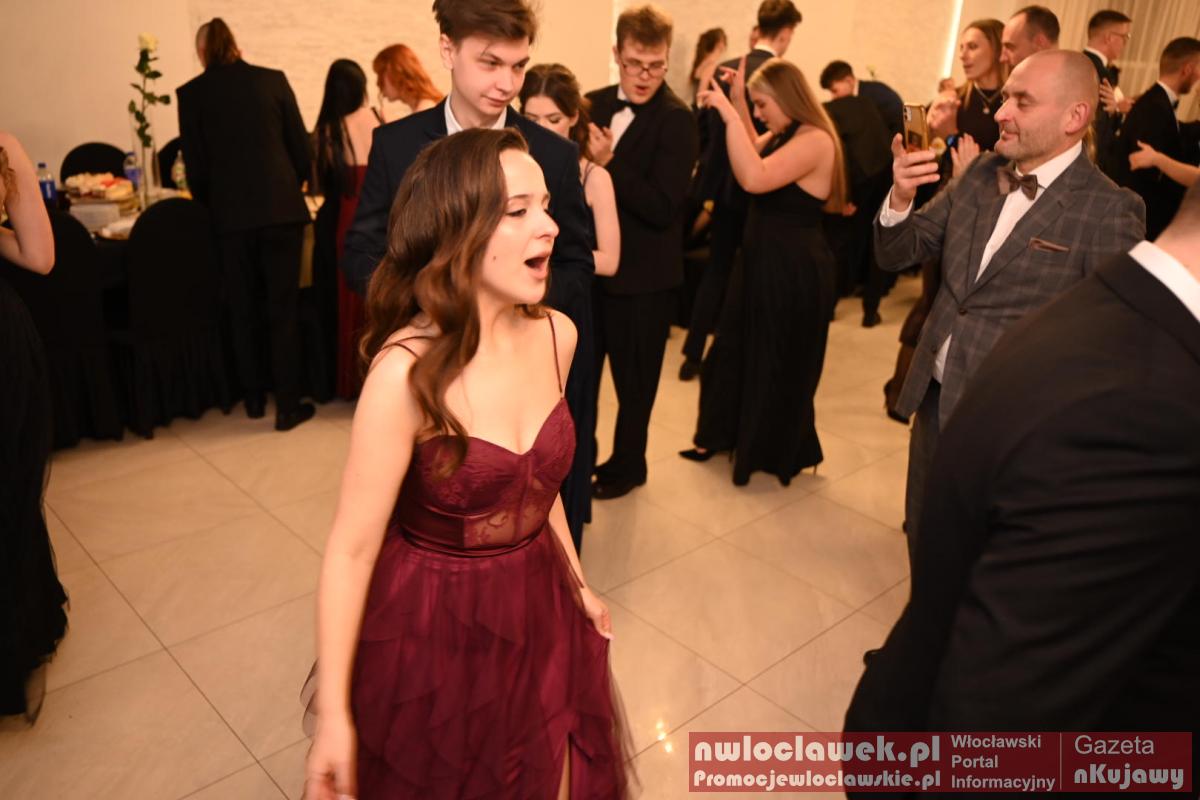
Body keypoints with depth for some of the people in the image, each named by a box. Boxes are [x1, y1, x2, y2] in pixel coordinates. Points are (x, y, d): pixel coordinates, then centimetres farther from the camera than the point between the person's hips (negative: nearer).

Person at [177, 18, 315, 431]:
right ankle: (287, 405, 6)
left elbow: (196, 168, 2)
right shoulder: (273, 80, 3)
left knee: (242, 309, 13)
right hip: (282, 210, 0)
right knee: (284, 308, 4)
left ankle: (254, 397, 23)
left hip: (231, 215, 0)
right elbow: (302, 150, 3)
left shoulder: (192, 93, 2)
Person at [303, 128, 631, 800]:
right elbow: (353, 547, -20)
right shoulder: (408, 370, -26)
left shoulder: (556, 334, -8)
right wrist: (333, 714, -16)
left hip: (538, 617, 5)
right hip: (431, 631, -5)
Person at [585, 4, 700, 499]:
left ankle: (627, 464, 34)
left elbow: (663, 207, -24)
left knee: (633, 380, 12)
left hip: (642, 274, -6)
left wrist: (608, 163, -29)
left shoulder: (677, 120, -15)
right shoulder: (594, 106, 4)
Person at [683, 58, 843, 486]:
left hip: (795, 269, -10)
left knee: (777, 362, 7)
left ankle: (775, 453, 28)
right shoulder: (784, 135, 8)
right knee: (738, 350, 18)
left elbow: (754, 178, -35)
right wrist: (738, 103, 8)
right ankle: (726, 435, 35)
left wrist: (730, 115, -33)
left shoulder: (814, 140, -22)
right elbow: (754, 153, 22)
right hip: (765, 259, 10)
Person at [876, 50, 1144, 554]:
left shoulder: (1110, 211, -16)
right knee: (922, 539, 21)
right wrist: (900, 198, -16)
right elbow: (896, 255, 3)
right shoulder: (981, 174, 2)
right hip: (933, 400, 5)